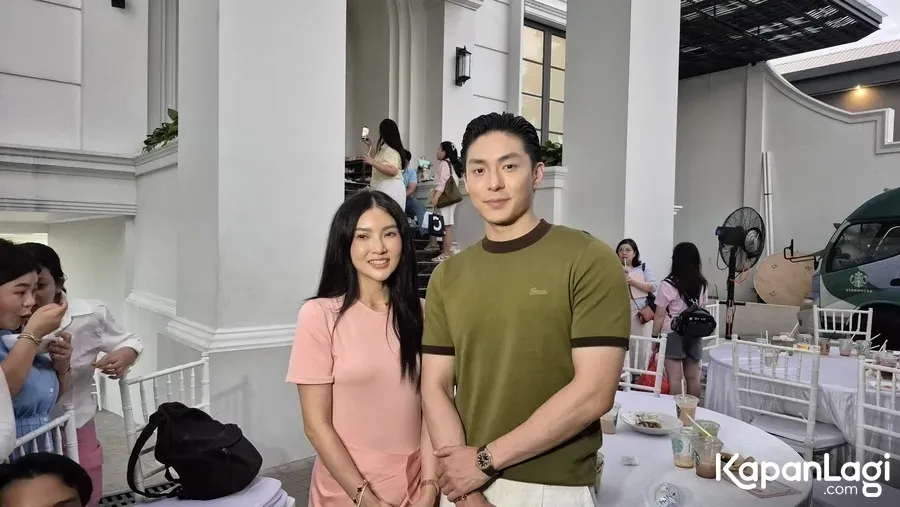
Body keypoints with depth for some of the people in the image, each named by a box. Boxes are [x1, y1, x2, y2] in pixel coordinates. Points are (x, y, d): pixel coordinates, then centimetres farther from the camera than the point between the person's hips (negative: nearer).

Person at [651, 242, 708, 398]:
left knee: (675, 378, -1)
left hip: (673, 334, -5)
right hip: (695, 334, 5)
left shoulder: (668, 285, -13)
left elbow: (660, 316, -10)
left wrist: (655, 337, -1)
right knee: (693, 377, 12)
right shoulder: (701, 284, 3)